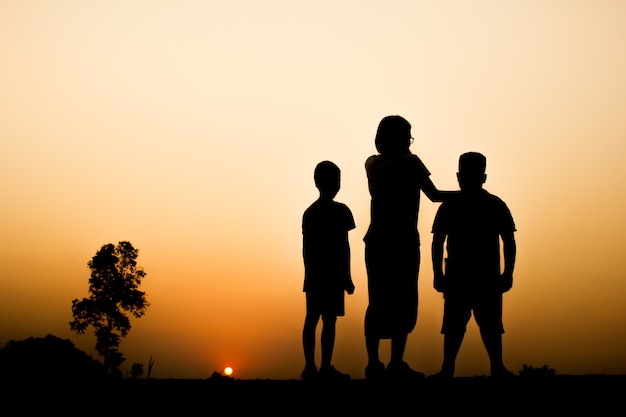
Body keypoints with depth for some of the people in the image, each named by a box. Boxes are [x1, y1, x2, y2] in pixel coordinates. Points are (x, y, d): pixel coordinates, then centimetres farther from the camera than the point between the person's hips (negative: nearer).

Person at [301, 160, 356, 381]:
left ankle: (310, 367, 8)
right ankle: (326, 368, -4)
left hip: (313, 275, 6)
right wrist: (347, 277, -8)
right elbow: (343, 247, -11)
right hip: (333, 275, -6)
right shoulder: (340, 211, -8)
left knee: (311, 319, 6)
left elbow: (306, 248, 11)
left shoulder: (309, 212, 11)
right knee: (329, 321, -4)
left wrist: (310, 274, 17)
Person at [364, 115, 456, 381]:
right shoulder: (410, 162, -5)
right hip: (403, 243, -6)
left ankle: (373, 364, 8)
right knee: (403, 304, -3)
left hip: (376, 242, 6)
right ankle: (396, 365, -6)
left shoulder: (372, 164, 10)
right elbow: (434, 195, 1)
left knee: (377, 303, 9)